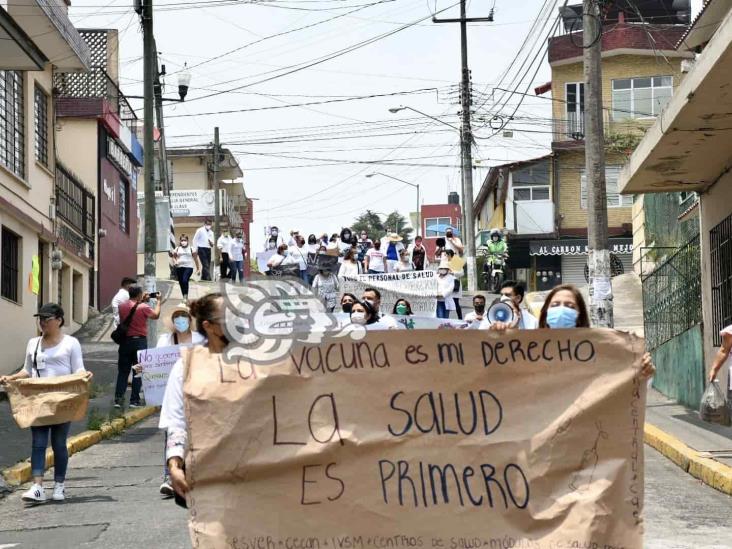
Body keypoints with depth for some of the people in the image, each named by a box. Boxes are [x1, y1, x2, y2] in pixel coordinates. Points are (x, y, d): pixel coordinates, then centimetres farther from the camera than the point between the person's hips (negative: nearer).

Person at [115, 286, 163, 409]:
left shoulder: (122, 306, 1)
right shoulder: (143, 307, -13)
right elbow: (156, 315, 4)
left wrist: (142, 301, 25)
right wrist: (158, 302, 19)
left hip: (125, 342, 4)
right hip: (139, 342, -4)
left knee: (122, 372, 9)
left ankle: (118, 399, 3)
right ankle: (134, 400, 4)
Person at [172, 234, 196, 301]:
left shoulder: (191, 249, 4)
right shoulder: (177, 249, 9)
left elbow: (195, 258, 8)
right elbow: (174, 257, 17)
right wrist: (175, 262, -6)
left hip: (188, 267, -3)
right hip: (179, 267, 3)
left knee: (185, 280, -23)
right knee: (181, 282, 5)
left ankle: (186, 296, -17)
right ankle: (184, 298, 18)